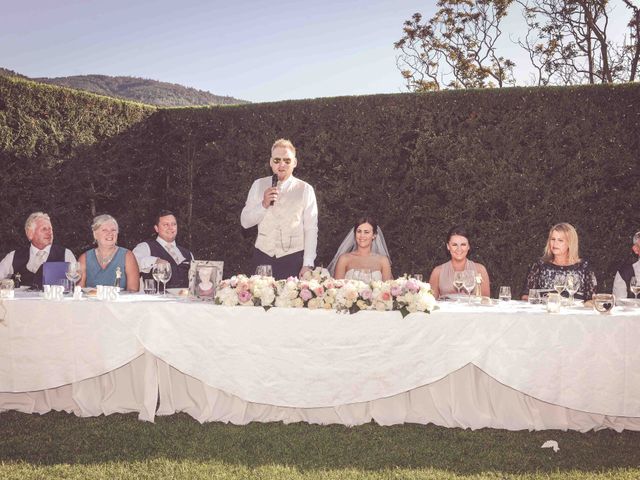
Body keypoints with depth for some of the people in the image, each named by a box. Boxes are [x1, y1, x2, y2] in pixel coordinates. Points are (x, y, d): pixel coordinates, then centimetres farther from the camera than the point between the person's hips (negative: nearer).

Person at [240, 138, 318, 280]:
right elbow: (245, 222, 5)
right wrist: (264, 204, -12)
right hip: (263, 256, 2)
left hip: (293, 258, -2)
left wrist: (307, 265, -9)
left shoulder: (305, 189, -1)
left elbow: (311, 229, -3)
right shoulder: (259, 185, 7)